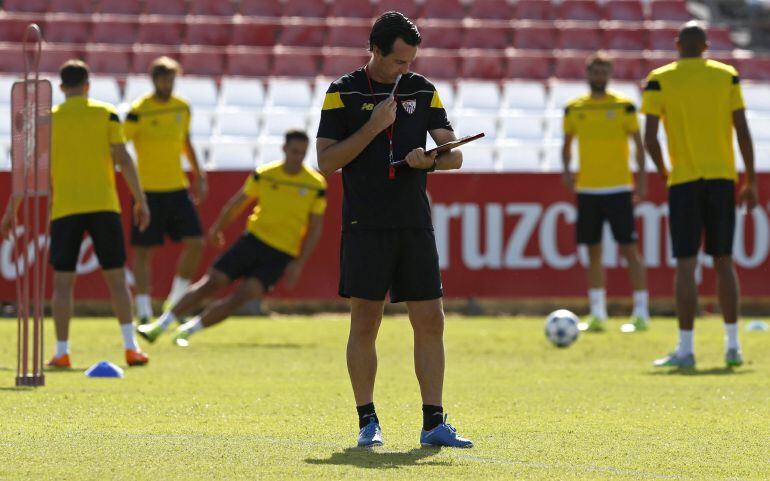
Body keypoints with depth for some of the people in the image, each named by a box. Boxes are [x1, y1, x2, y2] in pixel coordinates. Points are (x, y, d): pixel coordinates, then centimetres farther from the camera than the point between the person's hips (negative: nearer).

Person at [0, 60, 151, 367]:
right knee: (116, 278, 6)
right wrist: (140, 200, 3)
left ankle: (62, 352, 0)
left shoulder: (49, 120, 4)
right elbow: (123, 160, -2)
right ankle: (131, 347, 0)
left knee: (63, 282, 5)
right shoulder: (106, 114, 3)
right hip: (103, 205, 0)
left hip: (65, 210, 0)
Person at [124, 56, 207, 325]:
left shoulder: (182, 108, 7)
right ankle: (143, 313, 4)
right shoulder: (139, 112, -11)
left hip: (178, 189, 5)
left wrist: (199, 176, 22)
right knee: (143, 250, -2)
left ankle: (175, 302, 13)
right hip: (148, 191, -5)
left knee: (196, 243, -2)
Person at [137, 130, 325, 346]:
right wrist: (217, 228, 21)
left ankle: (188, 330, -6)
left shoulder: (316, 185, -7)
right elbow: (238, 203, 14)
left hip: (281, 255, -2)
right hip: (254, 239, 2)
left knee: (241, 296, -17)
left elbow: (315, 228, -1)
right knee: (210, 283, -6)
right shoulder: (264, 175, -2)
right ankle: (160, 326, 2)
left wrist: (299, 264, -6)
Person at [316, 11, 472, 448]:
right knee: (365, 323, -1)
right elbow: (326, 161, -5)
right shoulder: (343, 93, 0)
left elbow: (454, 154, 7)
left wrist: (430, 159, -15)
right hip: (365, 227, -3)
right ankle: (368, 421, 9)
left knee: (431, 322, -1)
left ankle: (434, 423, 2)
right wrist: (373, 127, -13)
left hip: (416, 226, 3)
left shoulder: (423, 91, 9)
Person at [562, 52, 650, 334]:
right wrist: (566, 170, -1)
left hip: (618, 188, -4)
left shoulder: (623, 106, -2)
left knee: (628, 248, -6)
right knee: (593, 251, 6)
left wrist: (642, 178, -8)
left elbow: (638, 143, 0)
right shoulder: (574, 109, 7)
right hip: (586, 189, 4)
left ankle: (641, 313, -3)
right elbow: (567, 143, 17)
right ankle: (597, 315, 12)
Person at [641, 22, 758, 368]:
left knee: (686, 264, -2)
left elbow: (650, 138, -5)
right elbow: (742, 131, 2)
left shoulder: (659, 80, -1)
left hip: (684, 181, -2)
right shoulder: (727, 76, 4)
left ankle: (685, 350, -6)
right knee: (724, 261, 9)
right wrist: (750, 181, 8)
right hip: (722, 179, 2)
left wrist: (663, 173, 11)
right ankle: (733, 347, 10)